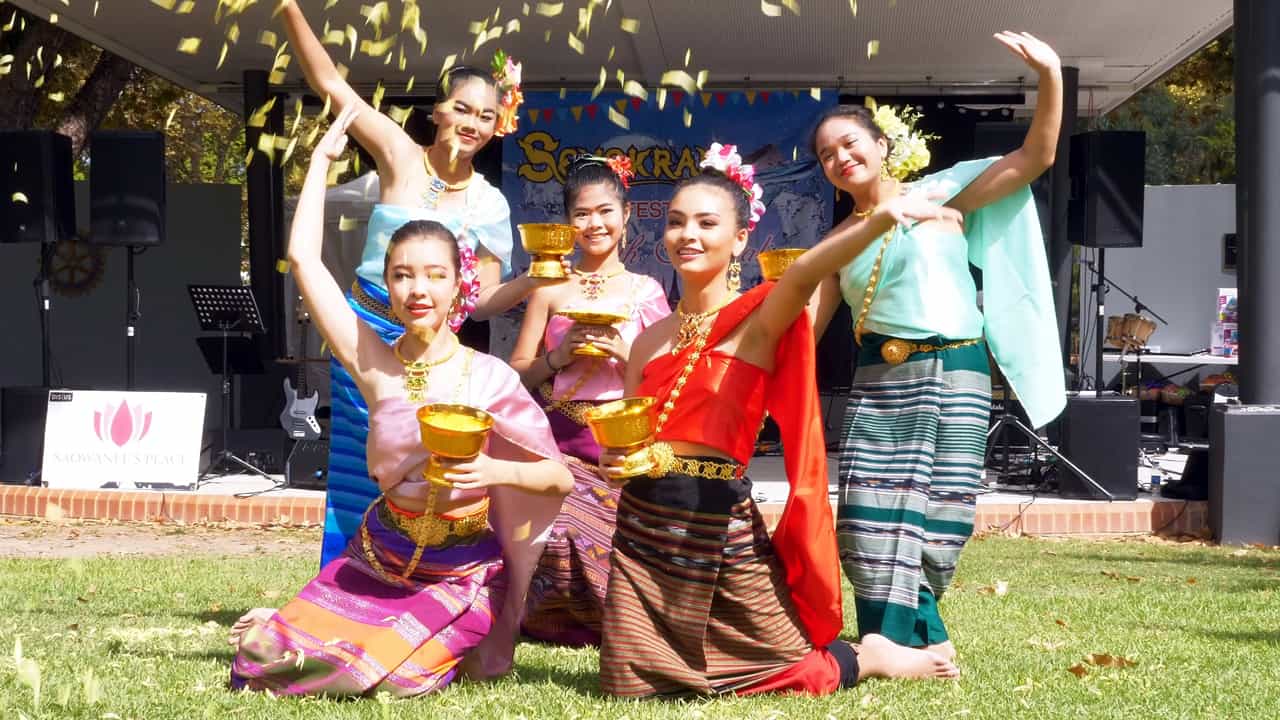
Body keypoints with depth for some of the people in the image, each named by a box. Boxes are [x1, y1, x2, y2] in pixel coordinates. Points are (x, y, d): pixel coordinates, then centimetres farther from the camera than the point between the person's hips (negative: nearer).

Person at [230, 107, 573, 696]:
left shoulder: (488, 377, -10)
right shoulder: (374, 362, -3)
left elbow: (558, 477, -7)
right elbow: (304, 256, -5)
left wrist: (494, 470, -27)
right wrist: (323, 157, 3)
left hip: (462, 575, -3)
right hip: (380, 557, 3)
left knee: (390, 672, -24)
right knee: (266, 656, -11)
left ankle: (451, 646, 7)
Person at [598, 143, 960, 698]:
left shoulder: (758, 322, -7)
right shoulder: (649, 341, 10)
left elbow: (803, 274, -29)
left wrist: (881, 219, -49)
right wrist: (618, 460, -9)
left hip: (721, 533, -4)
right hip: (642, 527, 4)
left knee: (793, 665, 3)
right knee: (630, 685, 3)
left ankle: (866, 658, 34)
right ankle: (688, 654, 33)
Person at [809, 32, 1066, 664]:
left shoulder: (940, 195, 2)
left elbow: (1035, 156, -5)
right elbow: (804, 326, 14)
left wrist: (1049, 77, -17)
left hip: (952, 376, -3)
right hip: (876, 383, 4)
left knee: (933, 521, -4)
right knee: (874, 520, -4)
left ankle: (907, 639, 10)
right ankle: (919, 638, 10)